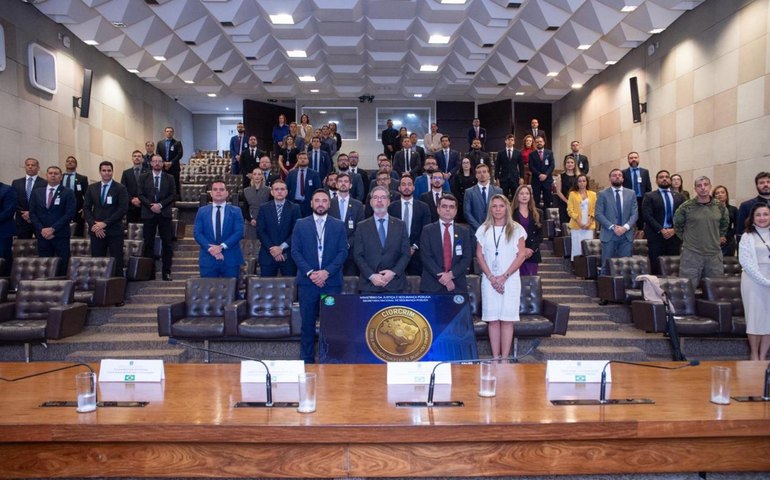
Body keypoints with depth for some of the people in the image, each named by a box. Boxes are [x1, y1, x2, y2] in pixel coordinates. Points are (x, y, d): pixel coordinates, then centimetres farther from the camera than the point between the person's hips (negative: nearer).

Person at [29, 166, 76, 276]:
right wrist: (41, 229, -6)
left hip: (61, 235, -3)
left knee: (62, 267, -4)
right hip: (43, 234, 3)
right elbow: (32, 213, 9)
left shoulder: (68, 193, 3)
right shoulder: (36, 192, 13)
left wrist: (53, 229, -12)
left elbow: (69, 213, -6)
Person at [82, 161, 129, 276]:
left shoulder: (120, 188, 0)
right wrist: (94, 224, -7)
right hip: (96, 231, 3)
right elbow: (86, 208, 9)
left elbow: (123, 209, -8)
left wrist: (105, 223, -13)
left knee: (117, 262, -2)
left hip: (114, 231, -3)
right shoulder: (91, 188, 11)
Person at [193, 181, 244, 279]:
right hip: (208, 259, 1)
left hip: (231, 259, -1)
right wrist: (210, 248, -13)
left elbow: (239, 232, -4)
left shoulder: (235, 211, 6)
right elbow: (197, 233, 2)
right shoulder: (202, 211, 10)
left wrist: (222, 246, -16)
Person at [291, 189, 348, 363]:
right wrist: (309, 272, -11)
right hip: (307, 281, 0)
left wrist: (327, 272, -12)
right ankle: (307, 360, 13)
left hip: (331, 281, 0)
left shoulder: (338, 225, 8)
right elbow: (295, 251, 2)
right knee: (307, 323, 4)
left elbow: (343, 252, 1)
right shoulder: (301, 224, 8)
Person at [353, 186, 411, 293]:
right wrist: (371, 276, -11)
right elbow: (358, 255, 2)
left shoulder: (400, 225, 9)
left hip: (394, 284, 0)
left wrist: (394, 272, -10)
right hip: (369, 285, 0)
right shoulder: (362, 227, 7)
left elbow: (406, 254, 5)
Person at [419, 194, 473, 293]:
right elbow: (426, 257, -4)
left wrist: (451, 274, -11)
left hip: (457, 286, 2)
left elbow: (467, 258, 3)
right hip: (432, 286, -1)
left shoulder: (464, 231, 11)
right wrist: (441, 276, -13)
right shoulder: (428, 230, 5)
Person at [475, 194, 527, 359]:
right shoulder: (483, 229, 9)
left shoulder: (516, 229, 4)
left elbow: (521, 256, -1)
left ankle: (505, 357, 1)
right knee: (492, 319, 0)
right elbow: (479, 255, 6)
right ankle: (495, 357, 5)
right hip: (489, 279, 2)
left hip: (510, 279, -1)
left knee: (507, 319, -3)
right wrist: (491, 277, -6)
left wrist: (504, 277, -9)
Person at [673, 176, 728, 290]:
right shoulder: (686, 207, -5)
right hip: (691, 254, -3)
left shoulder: (720, 207, 5)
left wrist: (720, 237, 17)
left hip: (714, 254, 3)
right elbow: (677, 224, 9)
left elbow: (724, 223, 23)